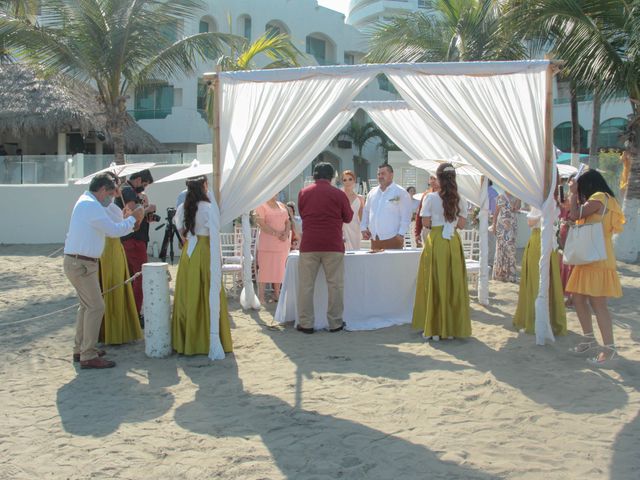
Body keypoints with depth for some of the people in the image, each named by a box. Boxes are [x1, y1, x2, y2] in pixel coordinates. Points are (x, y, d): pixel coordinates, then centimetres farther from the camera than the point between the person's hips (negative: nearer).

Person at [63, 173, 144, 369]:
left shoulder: (86, 202, 17)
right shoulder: (91, 205, -16)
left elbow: (107, 227, 18)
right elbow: (114, 231, -17)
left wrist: (125, 219, 13)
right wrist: (133, 218, -4)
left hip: (79, 262, 11)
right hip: (81, 264, -11)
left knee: (87, 305, 19)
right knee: (96, 307, -9)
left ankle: (80, 349, 28)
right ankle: (88, 356, -6)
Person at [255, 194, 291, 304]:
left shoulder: (282, 206, 17)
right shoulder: (261, 206, -3)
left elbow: (288, 222, 16)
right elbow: (261, 224, -13)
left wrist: (286, 233, -3)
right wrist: (276, 233, -17)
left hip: (282, 243, 6)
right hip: (267, 243, -6)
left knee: (279, 269, 8)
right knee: (264, 269, -7)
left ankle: (277, 295, 15)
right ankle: (261, 297, -5)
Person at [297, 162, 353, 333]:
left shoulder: (303, 193, 5)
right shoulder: (339, 194, -1)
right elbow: (348, 218, 9)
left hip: (309, 245, 1)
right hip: (333, 246, -1)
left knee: (306, 285, 5)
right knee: (335, 284, 5)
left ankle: (305, 323, 6)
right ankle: (335, 323, 8)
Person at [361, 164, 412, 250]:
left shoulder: (401, 193, -2)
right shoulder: (372, 192, 16)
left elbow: (406, 216, -7)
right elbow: (366, 212, 21)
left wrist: (401, 234, -14)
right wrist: (363, 228, 9)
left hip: (392, 239, -5)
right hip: (374, 239, 6)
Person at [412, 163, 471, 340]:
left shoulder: (431, 198, -8)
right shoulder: (460, 200, 1)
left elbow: (425, 222, -5)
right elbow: (461, 224, 5)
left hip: (435, 242, -3)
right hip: (453, 243, 3)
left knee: (435, 284, 5)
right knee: (453, 283, 9)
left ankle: (434, 328, 9)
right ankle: (452, 327, 16)